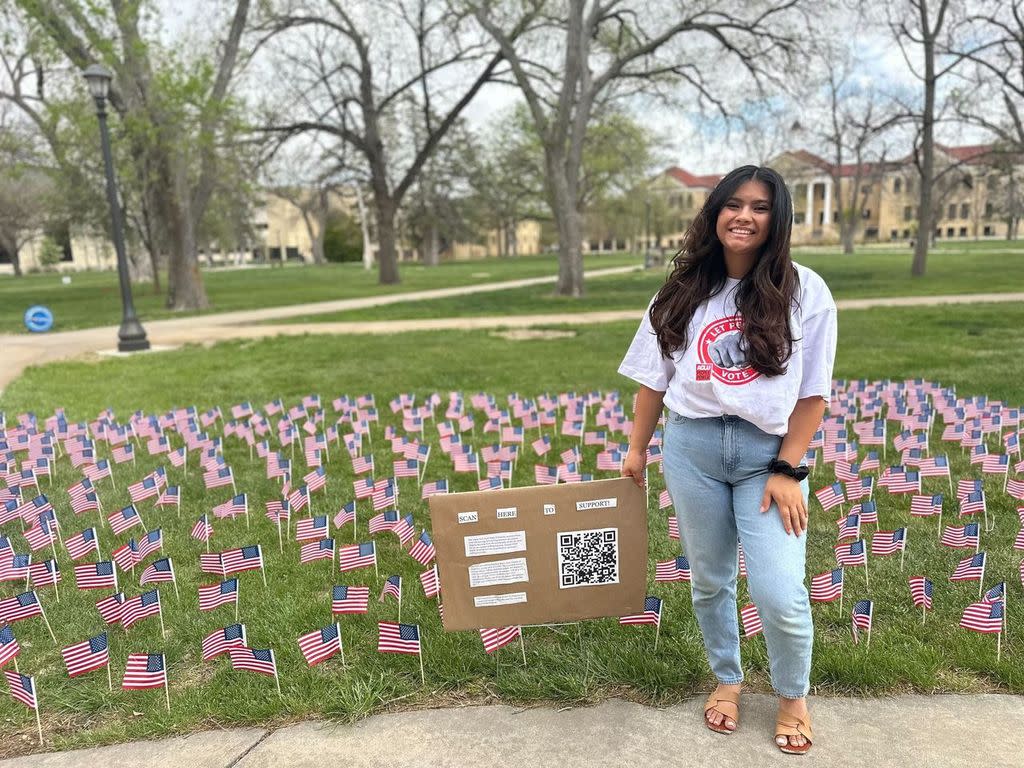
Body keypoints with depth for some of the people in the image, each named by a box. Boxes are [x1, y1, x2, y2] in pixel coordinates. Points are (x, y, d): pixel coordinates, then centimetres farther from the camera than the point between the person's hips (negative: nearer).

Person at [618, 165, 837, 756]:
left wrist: (787, 469, -9)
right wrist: (637, 449, 11)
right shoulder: (683, 291, 3)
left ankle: (793, 697, 25)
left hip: (768, 452, -2)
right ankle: (727, 680, 40)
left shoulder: (804, 292, -5)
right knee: (710, 580, 14)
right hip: (691, 446, 3)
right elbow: (654, 377, 8)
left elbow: (813, 392, -4)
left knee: (780, 593, -6)